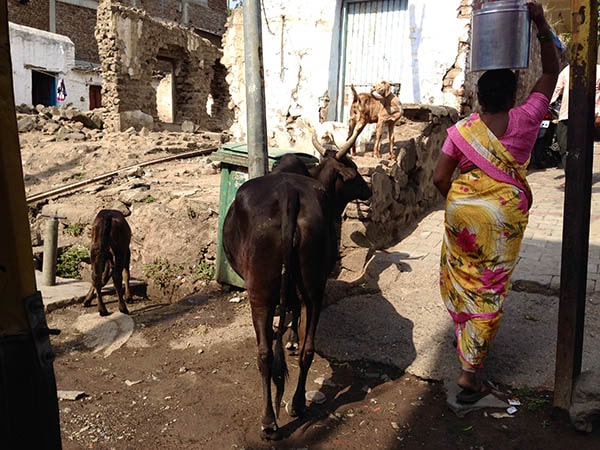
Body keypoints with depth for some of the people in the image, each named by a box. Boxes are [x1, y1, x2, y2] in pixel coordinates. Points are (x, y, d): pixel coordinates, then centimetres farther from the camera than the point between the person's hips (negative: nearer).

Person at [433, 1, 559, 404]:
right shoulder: (525, 121, -6)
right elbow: (551, 72, 6)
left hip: (462, 210, 2)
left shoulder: (461, 130, -5)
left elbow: (440, 178, -5)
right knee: (490, 291, 5)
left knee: (461, 277, 23)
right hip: (505, 215, -1)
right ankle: (470, 373, 9)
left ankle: (463, 338, 46)